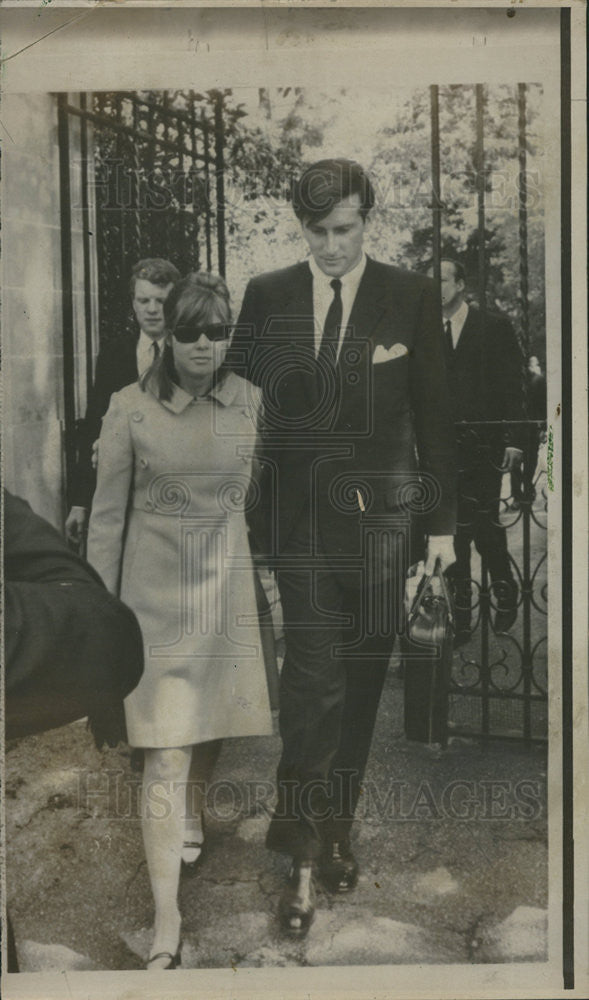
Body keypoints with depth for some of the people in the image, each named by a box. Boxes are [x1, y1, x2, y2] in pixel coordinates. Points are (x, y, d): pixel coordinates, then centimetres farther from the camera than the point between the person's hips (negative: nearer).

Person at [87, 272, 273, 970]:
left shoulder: (248, 402, 1)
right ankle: (166, 916, 1)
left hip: (228, 580, 3)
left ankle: (191, 810, 49)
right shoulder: (130, 408, -7)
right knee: (165, 745, -6)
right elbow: (108, 513, -2)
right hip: (156, 585, -3)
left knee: (214, 718, 16)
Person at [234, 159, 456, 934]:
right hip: (298, 516, 0)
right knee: (314, 678, -6)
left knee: (361, 679, 9)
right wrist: (240, 508, 2)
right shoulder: (267, 296, 6)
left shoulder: (412, 297, 3)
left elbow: (433, 414, 4)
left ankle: (335, 826, 26)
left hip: (378, 514, 1)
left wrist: (441, 520, 2)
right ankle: (305, 846, 5)